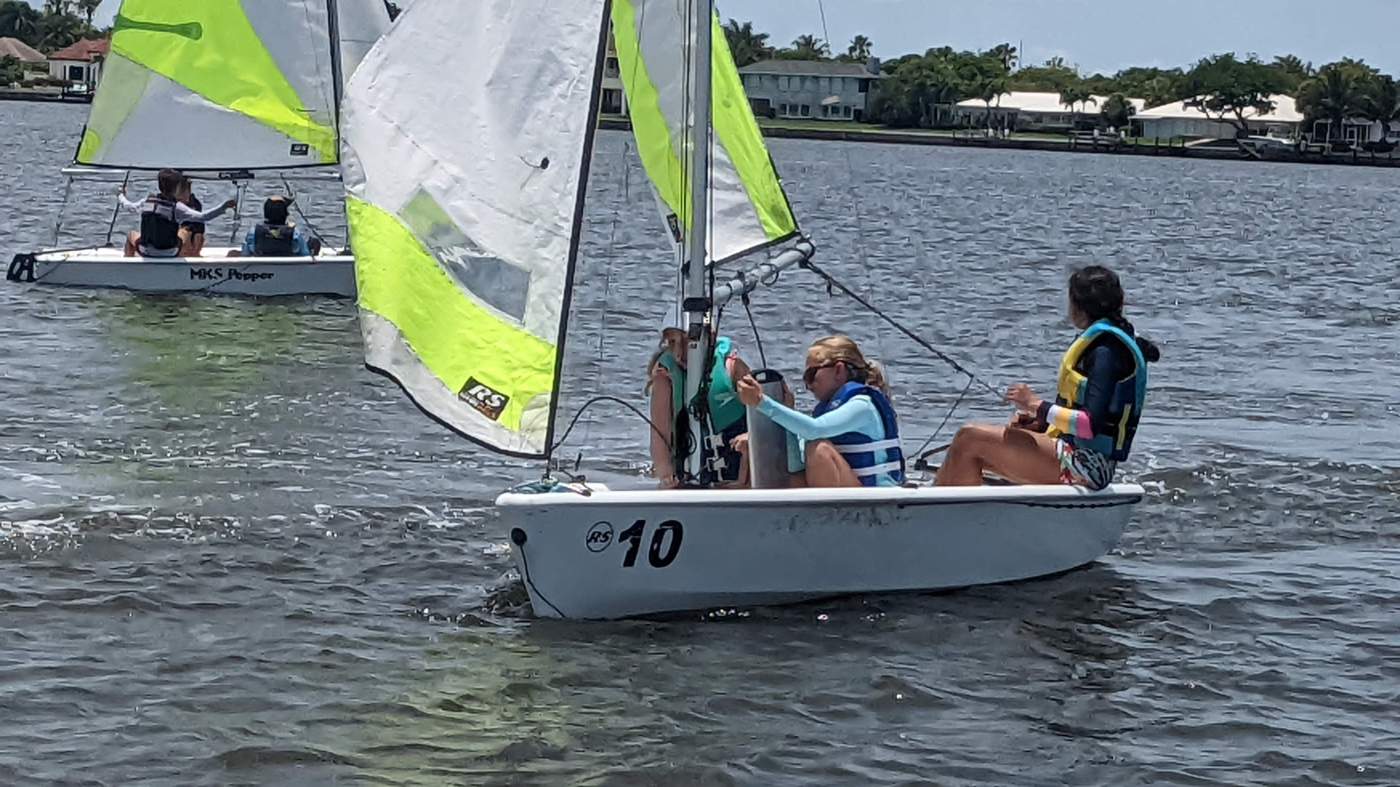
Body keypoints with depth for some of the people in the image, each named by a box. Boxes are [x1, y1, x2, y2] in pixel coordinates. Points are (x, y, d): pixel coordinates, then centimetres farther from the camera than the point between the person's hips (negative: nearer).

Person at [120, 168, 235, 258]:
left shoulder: (147, 202, -7)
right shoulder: (176, 207, -20)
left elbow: (128, 206, 13)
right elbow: (202, 217, -28)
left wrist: (121, 195, 35)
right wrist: (224, 207, -27)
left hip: (146, 253, 2)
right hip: (169, 256, -2)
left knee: (131, 235, 35)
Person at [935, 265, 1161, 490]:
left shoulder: (1106, 351, -16)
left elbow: (1092, 425, -24)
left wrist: (1039, 406, -16)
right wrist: (1041, 422, 8)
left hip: (1086, 467, -11)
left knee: (969, 438, -13)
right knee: (974, 452, 10)